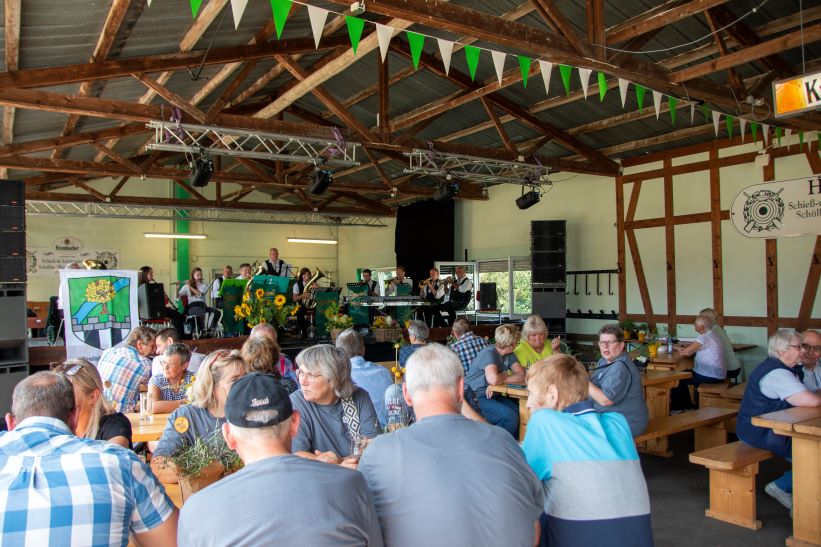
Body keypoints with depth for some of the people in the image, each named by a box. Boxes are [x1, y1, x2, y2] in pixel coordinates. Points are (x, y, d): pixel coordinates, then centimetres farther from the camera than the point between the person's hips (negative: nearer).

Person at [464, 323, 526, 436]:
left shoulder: (508, 355, 9)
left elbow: (522, 375, -3)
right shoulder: (489, 353, -16)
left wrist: (501, 379, -18)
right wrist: (504, 375, -8)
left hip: (492, 396, 8)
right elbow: (493, 379, -31)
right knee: (510, 417, -25)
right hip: (474, 398, -8)